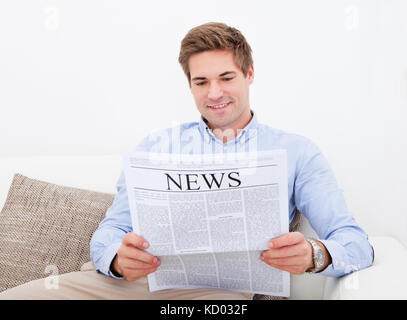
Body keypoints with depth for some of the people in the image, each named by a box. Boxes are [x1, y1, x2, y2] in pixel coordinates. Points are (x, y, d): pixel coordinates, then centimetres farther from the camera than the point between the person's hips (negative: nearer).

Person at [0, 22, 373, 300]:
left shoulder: (295, 151, 12)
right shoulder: (157, 145, 19)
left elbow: (356, 242, 4)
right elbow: (110, 233, 11)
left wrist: (315, 254, -22)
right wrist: (119, 258, -16)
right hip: (138, 277, 2)